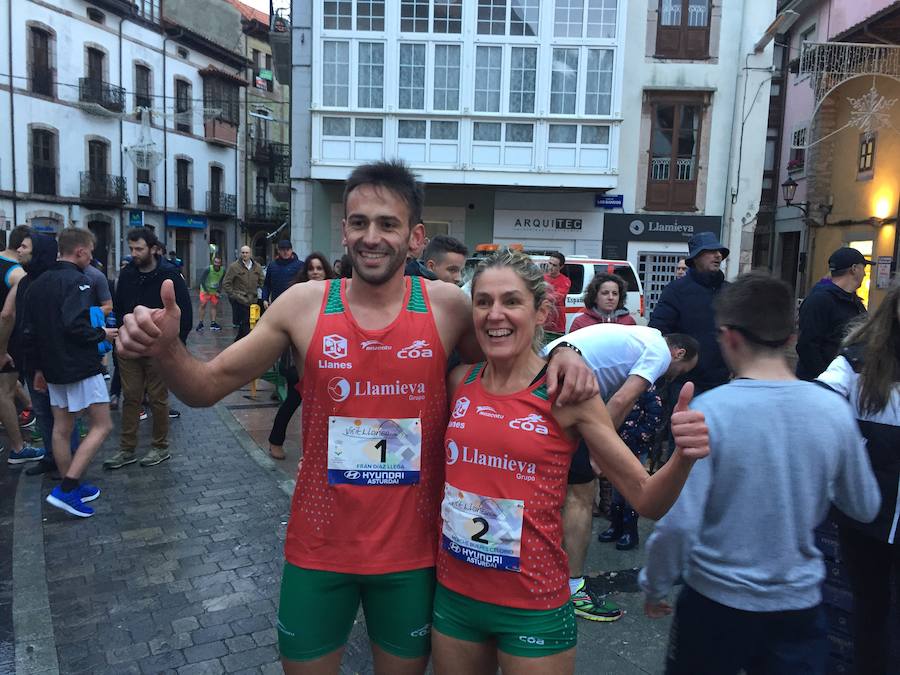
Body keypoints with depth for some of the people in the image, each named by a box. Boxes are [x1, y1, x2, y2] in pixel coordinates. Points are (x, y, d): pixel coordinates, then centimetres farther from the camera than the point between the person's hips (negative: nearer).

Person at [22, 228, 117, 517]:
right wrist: (102, 334, -9)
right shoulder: (77, 281, -15)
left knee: (61, 428, 14)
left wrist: (38, 368, 21)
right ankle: (67, 489, -8)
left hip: (54, 368, 9)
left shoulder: (37, 284, 11)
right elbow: (75, 325, -27)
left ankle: (70, 487, 24)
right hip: (81, 366, -9)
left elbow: (30, 332, 14)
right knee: (102, 425, -2)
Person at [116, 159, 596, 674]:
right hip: (319, 548, 1)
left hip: (412, 550, 0)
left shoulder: (447, 306, -9)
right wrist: (167, 348, -23)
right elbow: (206, 387, -2)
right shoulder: (305, 304, -8)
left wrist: (560, 353, -16)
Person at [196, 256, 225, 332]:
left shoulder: (223, 271, -9)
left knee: (214, 306, 3)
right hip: (205, 290, -4)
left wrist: (218, 291, -5)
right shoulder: (208, 269, -20)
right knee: (203, 305, -5)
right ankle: (200, 324, 2)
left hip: (215, 292, 4)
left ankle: (212, 324, 9)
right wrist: (206, 290, -16)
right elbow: (202, 280, -15)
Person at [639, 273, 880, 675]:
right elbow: (865, 508, 5)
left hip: (716, 601, -2)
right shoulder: (834, 410, -9)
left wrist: (655, 586, -5)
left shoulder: (709, 411, -20)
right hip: (800, 605, 2)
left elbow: (678, 521, -21)